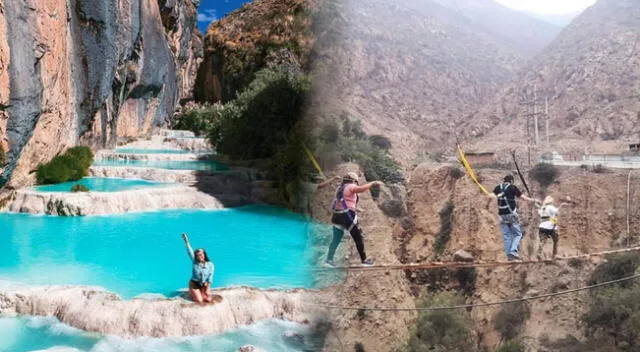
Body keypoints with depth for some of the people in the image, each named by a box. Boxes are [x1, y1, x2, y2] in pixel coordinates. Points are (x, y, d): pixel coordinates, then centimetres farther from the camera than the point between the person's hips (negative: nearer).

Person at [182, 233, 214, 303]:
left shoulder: (210, 264, -10)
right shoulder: (195, 262, -11)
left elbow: (210, 278, -9)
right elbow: (190, 252, -21)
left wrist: (207, 290, -13)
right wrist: (186, 241, -32)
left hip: (204, 285, 2)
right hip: (194, 284, -2)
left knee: (209, 300, -14)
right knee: (199, 300, -17)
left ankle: (200, 293, 16)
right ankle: (193, 293, 16)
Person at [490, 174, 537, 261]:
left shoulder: (498, 188, 8)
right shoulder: (513, 187, 0)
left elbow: (491, 195, -9)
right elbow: (523, 197, 5)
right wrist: (533, 200, 18)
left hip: (502, 215, 3)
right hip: (511, 214, -3)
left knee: (506, 236, 7)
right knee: (517, 234, 6)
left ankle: (509, 255, 3)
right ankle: (513, 251, -12)